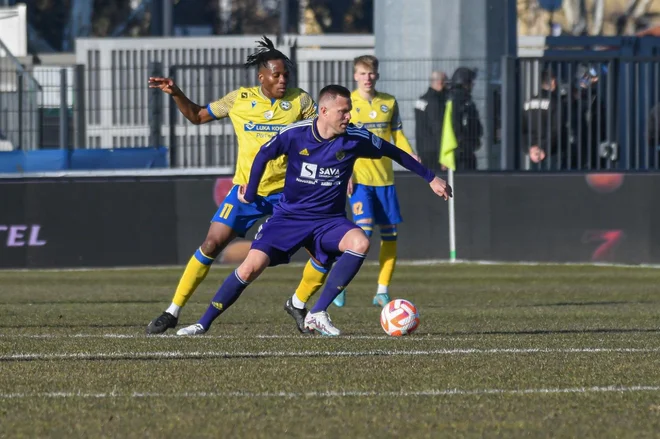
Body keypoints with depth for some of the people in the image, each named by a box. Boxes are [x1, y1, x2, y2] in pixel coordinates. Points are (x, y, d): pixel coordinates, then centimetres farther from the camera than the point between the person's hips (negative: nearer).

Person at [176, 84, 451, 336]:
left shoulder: (354, 139, -12)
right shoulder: (295, 135, -14)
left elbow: (394, 153, 3)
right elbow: (263, 156, 5)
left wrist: (431, 178, 8)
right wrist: (250, 194, 14)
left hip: (329, 220, 1)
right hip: (289, 217, -1)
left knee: (360, 243, -30)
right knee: (251, 267, -17)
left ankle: (318, 314, -21)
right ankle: (204, 323, -1)